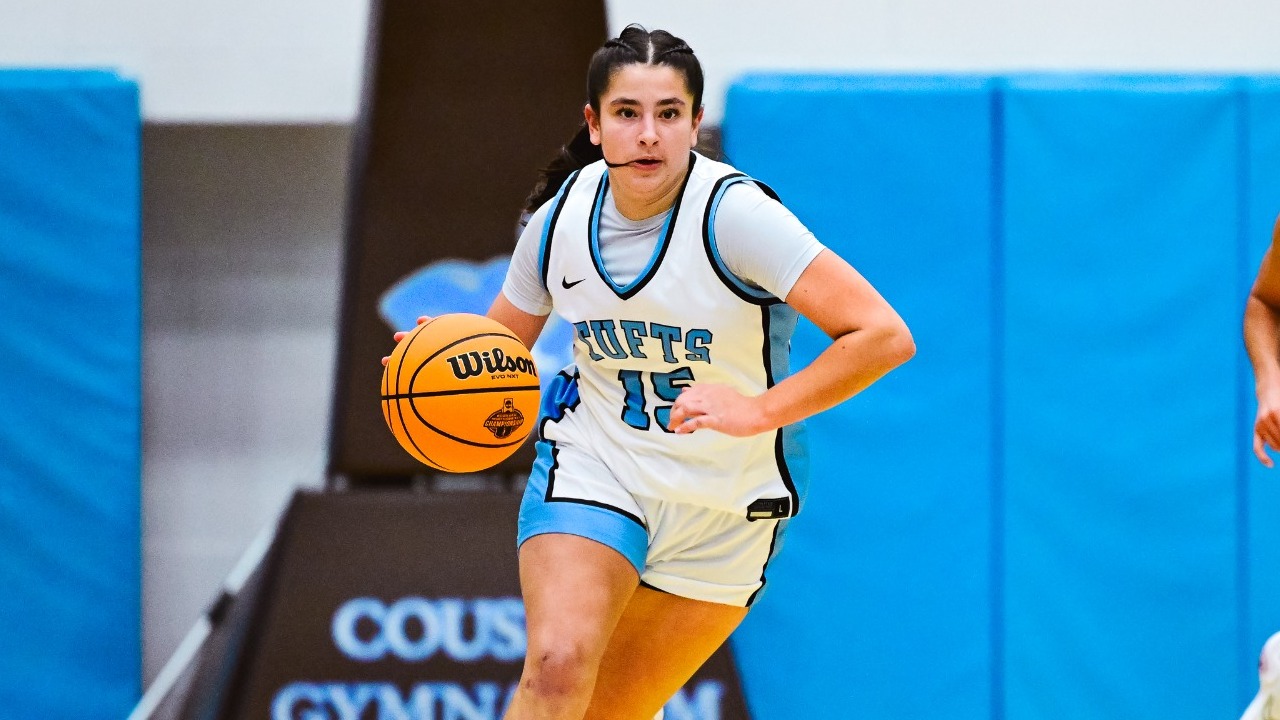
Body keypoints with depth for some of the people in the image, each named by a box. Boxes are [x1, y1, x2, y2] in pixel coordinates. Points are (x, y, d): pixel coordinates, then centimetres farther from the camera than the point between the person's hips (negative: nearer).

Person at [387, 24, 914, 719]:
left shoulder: (734, 213, -21)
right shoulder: (559, 219, -6)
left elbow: (884, 336, -27)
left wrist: (759, 411, -36)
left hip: (727, 506, -1)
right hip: (593, 466, 2)